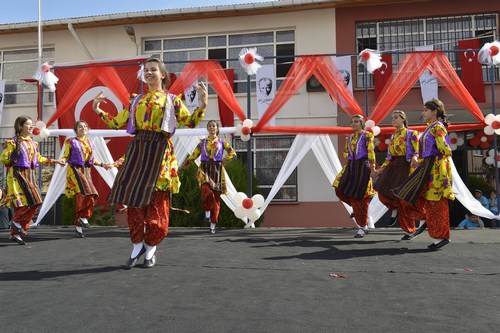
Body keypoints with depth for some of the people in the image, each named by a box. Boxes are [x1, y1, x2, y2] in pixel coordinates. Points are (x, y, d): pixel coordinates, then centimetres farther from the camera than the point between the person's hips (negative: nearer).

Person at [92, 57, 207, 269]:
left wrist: (202, 105, -13)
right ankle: (137, 245, 15)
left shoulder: (172, 100, 10)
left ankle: (151, 248, 12)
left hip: (159, 151, -3)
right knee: (134, 198, -1)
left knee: (156, 200, -2)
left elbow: (190, 122, 1)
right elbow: (116, 123, 21)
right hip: (137, 149, 3)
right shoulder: (136, 101, 19)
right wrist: (99, 111, 12)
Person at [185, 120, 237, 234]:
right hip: (204, 169, 0)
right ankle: (207, 211, -3)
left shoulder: (222, 141, 10)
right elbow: (194, 155, 13)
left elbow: (233, 153, 9)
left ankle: (213, 224, 9)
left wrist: (223, 160, -2)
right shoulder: (202, 142, 13)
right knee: (206, 191, -28)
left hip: (217, 170, 0)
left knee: (216, 197, 1)